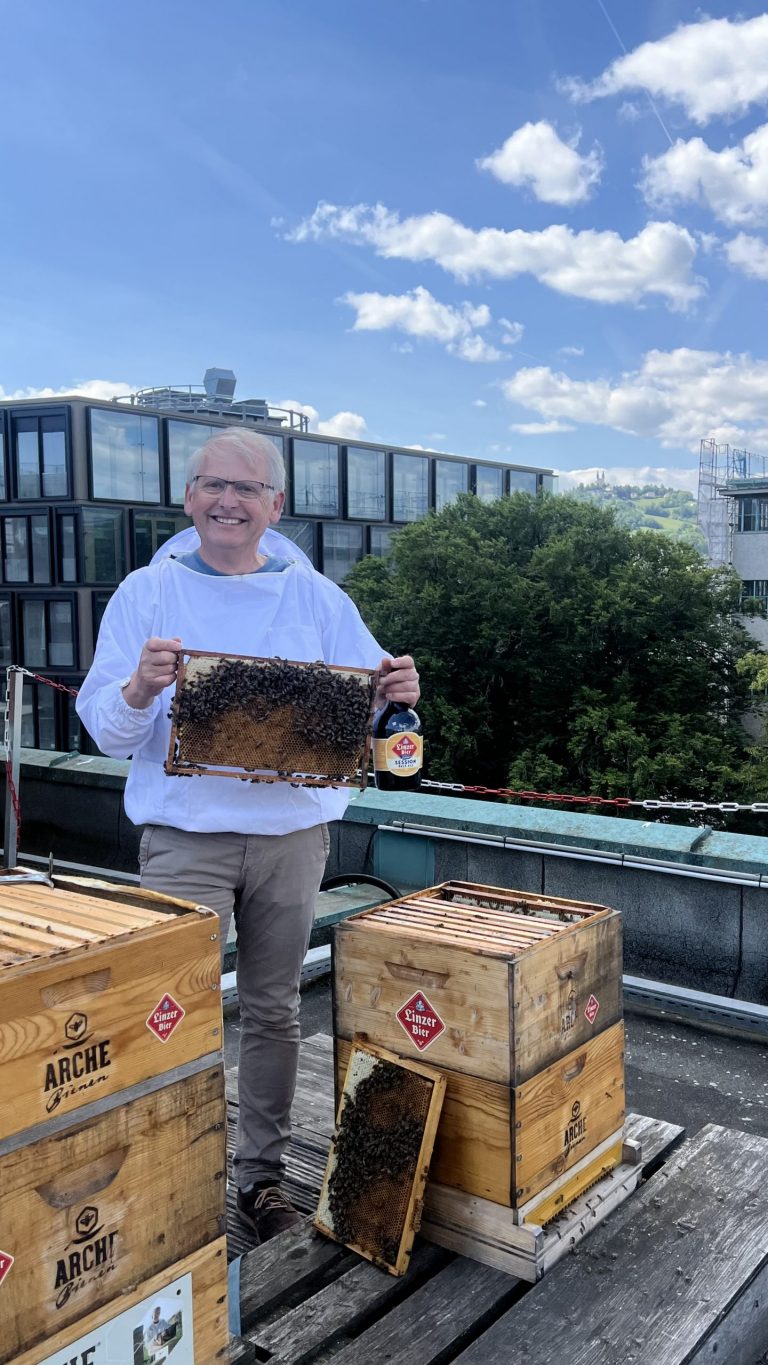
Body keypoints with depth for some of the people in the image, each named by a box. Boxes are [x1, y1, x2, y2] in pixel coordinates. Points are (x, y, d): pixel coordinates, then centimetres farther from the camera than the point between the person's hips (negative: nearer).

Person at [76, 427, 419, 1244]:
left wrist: (396, 695, -18)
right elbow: (104, 730, -3)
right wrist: (139, 693, -25)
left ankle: (260, 1175, 29)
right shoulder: (147, 594, 2)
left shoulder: (315, 597, 6)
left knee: (273, 1012, 12)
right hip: (186, 835, -2)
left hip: (292, 831, 2)